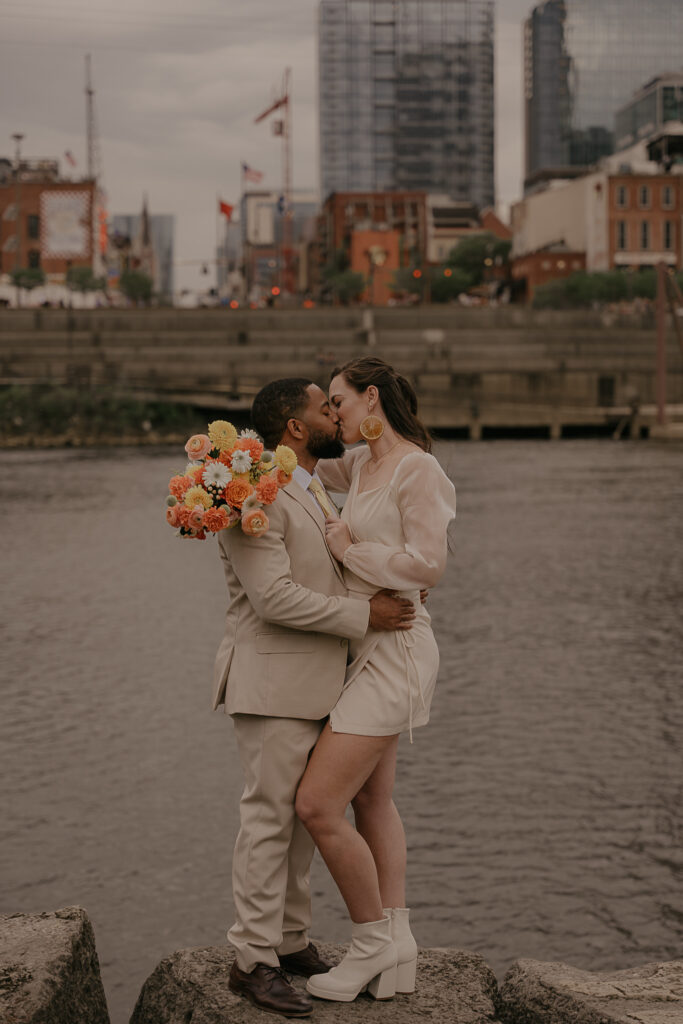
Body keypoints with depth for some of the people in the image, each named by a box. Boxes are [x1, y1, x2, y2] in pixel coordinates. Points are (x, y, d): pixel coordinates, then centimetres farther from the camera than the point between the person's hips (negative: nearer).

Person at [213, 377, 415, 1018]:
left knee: (306, 814, 12)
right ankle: (252, 961, 1)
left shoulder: (310, 490, 16)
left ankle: (290, 940, 21)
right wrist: (364, 616, -17)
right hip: (273, 683, -9)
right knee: (269, 817, -6)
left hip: (316, 683, 9)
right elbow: (273, 597, -23)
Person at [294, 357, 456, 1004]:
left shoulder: (418, 470, -14)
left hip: (394, 651, -10)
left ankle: (373, 940, 4)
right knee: (371, 803, 13)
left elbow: (427, 563, -23)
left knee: (317, 805, -12)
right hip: (365, 651, 10)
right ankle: (396, 954, 20)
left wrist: (349, 550, -12)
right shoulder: (361, 463, 11)